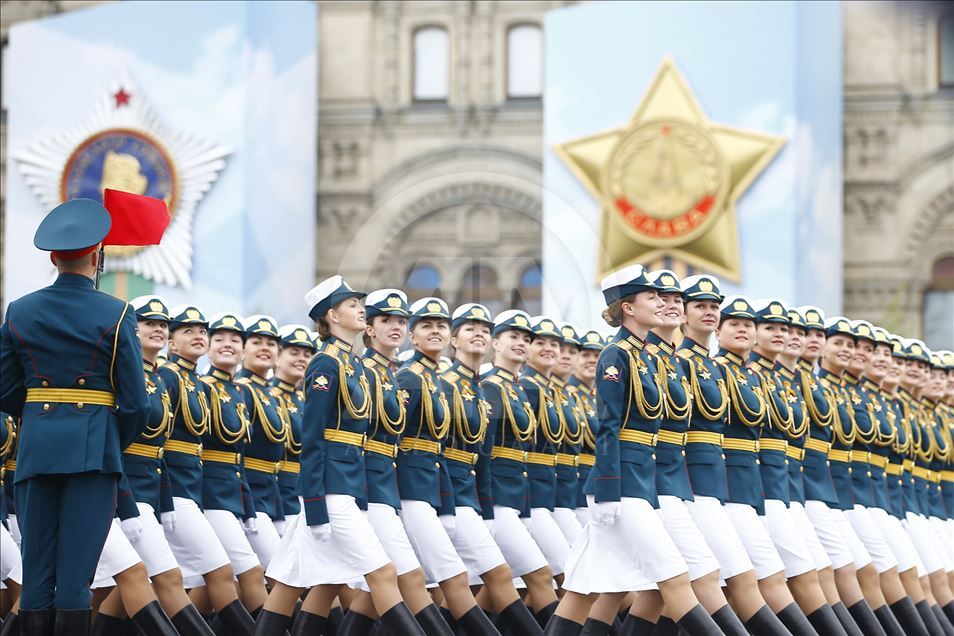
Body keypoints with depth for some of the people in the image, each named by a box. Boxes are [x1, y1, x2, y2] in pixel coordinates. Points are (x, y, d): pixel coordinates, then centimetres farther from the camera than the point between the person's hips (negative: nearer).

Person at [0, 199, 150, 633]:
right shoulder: (116, 315, -4)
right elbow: (135, 401, -5)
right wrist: (118, 444, 13)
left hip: (36, 447, 3)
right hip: (93, 447, -3)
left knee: (35, 569, 7)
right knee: (76, 570, -3)